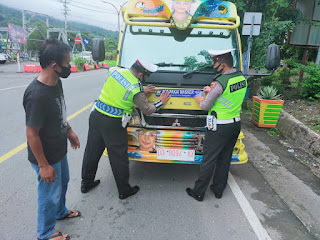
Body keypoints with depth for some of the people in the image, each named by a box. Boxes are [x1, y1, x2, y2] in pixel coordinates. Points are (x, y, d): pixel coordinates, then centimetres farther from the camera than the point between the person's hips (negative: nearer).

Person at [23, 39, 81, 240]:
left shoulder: (56, 82, -5)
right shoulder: (37, 95, -33)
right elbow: (32, 134, -26)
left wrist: (69, 131, 17)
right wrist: (43, 166, -19)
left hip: (59, 150, 9)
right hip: (46, 157, -9)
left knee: (63, 183, 29)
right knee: (50, 194, 13)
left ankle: (60, 212, 57)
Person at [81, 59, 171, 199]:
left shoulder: (115, 70, 3)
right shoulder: (136, 89, -15)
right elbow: (147, 110, -5)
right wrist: (161, 102, 11)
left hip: (96, 115, 7)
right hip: (113, 124, -7)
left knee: (92, 151, 19)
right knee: (118, 158, 7)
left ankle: (86, 183, 38)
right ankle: (124, 191, 23)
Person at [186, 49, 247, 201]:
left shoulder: (220, 82, -22)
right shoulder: (242, 78, 4)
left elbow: (206, 106, -14)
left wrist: (200, 101, 7)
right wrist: (212, 90, 11)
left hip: (220, 128, -8)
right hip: (236, 124, 8)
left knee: (209, 161, 4)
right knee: (225, 159, 18)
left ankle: (198, 193, 19)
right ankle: (219, 189, 33)